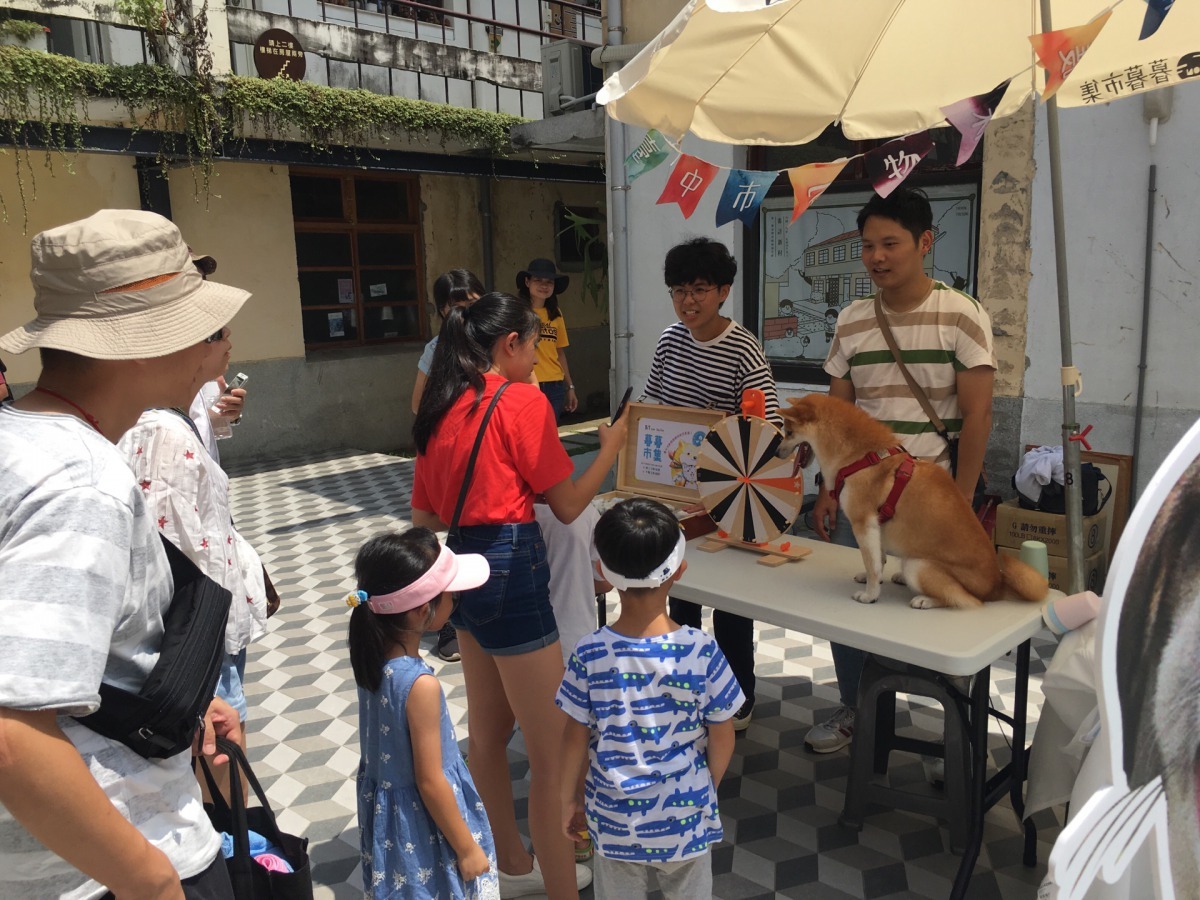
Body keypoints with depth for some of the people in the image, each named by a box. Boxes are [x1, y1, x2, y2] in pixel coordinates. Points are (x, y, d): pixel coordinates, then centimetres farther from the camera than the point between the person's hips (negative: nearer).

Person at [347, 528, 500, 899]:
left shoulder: (373, 656, -12)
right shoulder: (421, 685, -32)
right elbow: (430, 782, -23)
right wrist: (467, 848, -12)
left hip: (383, 804, 7)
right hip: (422, 821, -7)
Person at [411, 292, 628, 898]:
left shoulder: (442, 408, 9)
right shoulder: (522, 401, -12)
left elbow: (422, 517, 13)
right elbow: (568, 505, -7)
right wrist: (611, 446, 7)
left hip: (464, 566, 9)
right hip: (511, 569, -9)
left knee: (488, 730, 22)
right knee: (553, 754, 1)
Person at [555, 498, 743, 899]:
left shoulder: (589, 655, -21)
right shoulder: (701, 651, -22)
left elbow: (576, 740, -10)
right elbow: (722, 739, -10)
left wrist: (567, 797, 8)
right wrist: (708, 787, 10)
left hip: (615, 816, 1)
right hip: (684, 813, 0)